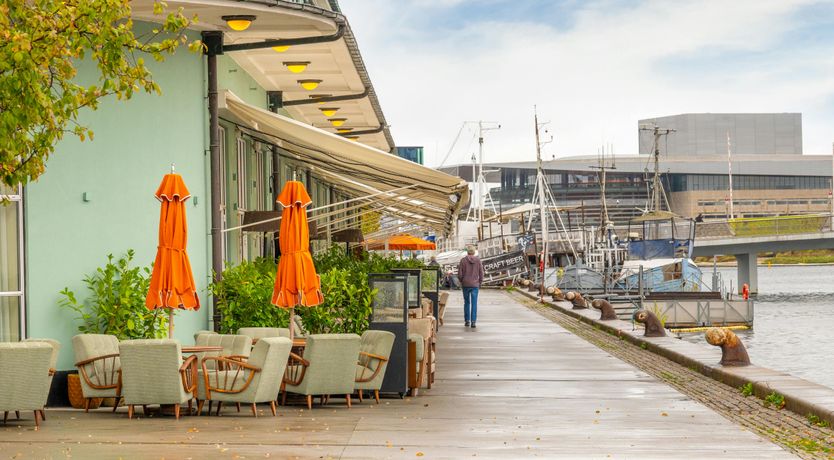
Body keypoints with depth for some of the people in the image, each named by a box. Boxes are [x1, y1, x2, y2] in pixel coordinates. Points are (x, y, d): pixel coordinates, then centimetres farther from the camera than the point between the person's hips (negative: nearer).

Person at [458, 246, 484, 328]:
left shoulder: (463, 260, -5)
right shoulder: (478, 260, -3)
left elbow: (460, 274, -5)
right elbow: (481, 273, -1)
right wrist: (480, 282, 13)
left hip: (465, 284, 0)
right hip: (475, 285, 0)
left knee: (467, 303, 13)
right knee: (474, 304, 0)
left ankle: (467, 321, 16)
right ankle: (473, 321, -6)